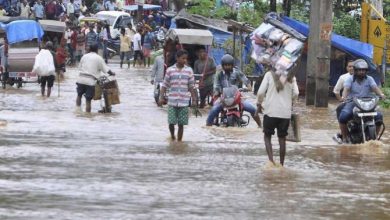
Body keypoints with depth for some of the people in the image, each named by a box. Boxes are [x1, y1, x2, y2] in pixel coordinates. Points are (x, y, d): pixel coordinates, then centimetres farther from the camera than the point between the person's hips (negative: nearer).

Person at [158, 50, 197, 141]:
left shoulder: (189, 70, 4)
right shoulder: (170, 70, 1)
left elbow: (191, 86, 7)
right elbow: (165, 85, 5)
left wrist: (194, 99, 5)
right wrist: (161, 97, -3)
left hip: (184, 102, 1)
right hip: (172, 102, -1)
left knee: (181, 124, 2)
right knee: (171, 122, -2)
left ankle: (179, 141, 12)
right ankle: (172, 136, 26)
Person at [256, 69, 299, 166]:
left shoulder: (270, 75, -4)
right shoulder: (291, 77, 2)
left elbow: (261, 92, -8)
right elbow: (296, 93, -1)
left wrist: (259, 104, 6)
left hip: (271, 112, -2)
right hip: (285, 113, 2)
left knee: (267, 136, 11)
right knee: (282, 138, 13)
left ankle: (271, 160, -7)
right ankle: (281, 164, 15)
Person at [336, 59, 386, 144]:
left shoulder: (369, 79, 9)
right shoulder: (350, 79, 4)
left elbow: (375, 87, -8)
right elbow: (346, 89, -13)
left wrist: (380, 94, -30)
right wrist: (344, 96, -36)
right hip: (352, 103, -2)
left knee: (379, 117, -21)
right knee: (343, 117, -28)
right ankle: (344, 137, -8)